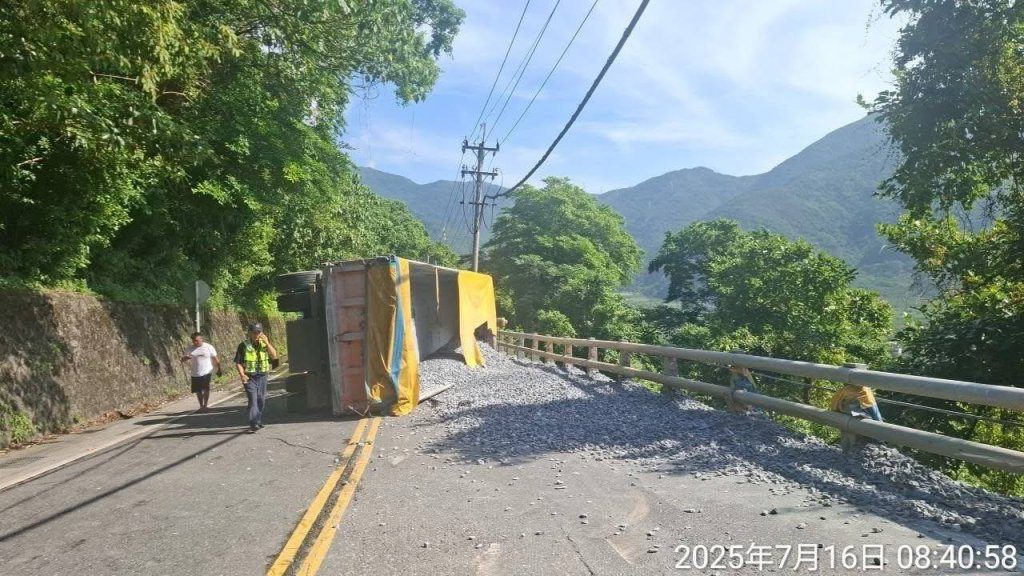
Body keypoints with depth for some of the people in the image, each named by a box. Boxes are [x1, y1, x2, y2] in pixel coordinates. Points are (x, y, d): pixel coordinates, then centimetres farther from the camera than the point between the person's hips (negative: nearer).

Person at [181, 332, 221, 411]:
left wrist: (219, 369, 7)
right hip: (195, 374, 3)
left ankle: (205, 406, -7)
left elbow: (216, 359, 5)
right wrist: (185, 358, -22)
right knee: (198, 391, 9)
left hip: (206, 372, -3)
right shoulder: (190, 349, 5)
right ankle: (201, 406, 22)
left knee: (206, 389, -14)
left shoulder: (208, 347, -1)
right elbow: (182, 359, 2)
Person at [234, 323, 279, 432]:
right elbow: (238, 362, -4)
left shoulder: (265, 343, 6)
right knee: (253, 400, -14)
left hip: (262, 376, 4)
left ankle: (258, 421, 28)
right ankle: (253, 424, -18)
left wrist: (267, 342, -14)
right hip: (249, 377, -4)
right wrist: (242, 374, -20)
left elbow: (274, 356, -5)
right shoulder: (244, 345, -4)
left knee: (261, 400, 13)